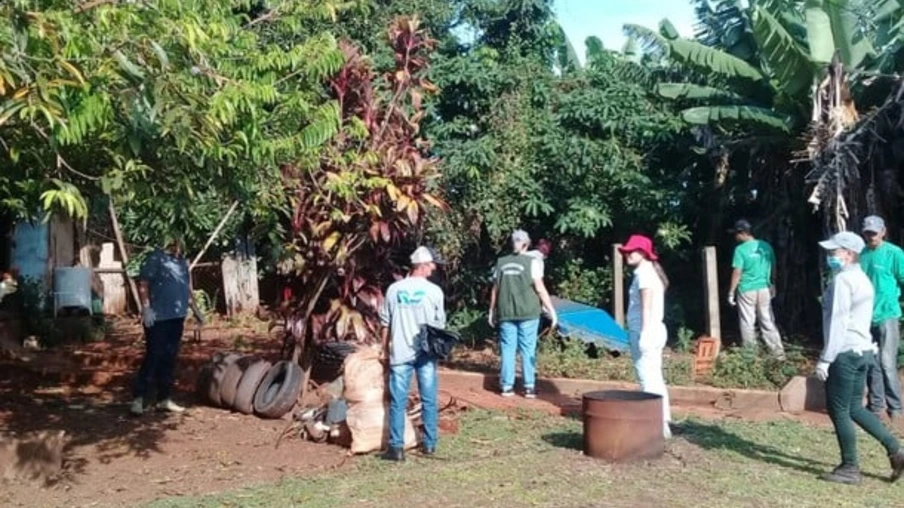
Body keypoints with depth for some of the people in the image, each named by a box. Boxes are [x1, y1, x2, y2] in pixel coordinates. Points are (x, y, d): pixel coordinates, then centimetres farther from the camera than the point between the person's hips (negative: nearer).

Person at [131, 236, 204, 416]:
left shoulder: (182, 261, 16)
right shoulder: (155, 258, -6)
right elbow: (143, 283, -13)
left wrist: (195, 310, 23)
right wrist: (146, 308, -22)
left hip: (177, 317, 7)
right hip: (158, 317, -7)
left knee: (170, 359, 10)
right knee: (153, 357, -7)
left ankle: (165, 399, 18)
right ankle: (139, 398, 0)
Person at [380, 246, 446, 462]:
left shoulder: (394, 289, -1)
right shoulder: (434, 291, -5)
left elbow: (386, 323, 4)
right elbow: (440, 324, 3)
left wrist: (385, 349, 15)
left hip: (400, 353, 0)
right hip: (425, 352, 0)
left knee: (398, 402, 2)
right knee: (429, 400, 11)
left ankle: (396, 447, 1)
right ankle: (429, 443, 19)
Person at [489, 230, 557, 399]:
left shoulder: (501, 263, 7)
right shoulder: (532, 262, -4)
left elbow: (495, 290, 9)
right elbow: (540, 289, -8)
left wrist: (492, 311, 18)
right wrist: (551, 311, -3)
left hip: (506, 313, 3)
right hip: (528, 312, -3)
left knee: (507, 348, 7)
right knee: (528, 349, 3)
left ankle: (506, 386, 7)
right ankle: (529, 387, 4)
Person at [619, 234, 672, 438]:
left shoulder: (644, 272, -12)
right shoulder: (650, 271, 17)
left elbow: (647, 306, -18)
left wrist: (644, 334, -21)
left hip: (646, 331, -10)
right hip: (654, 330, 10)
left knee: (648, 380, -7)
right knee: (655, 379, 14)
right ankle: (663, 423, 20)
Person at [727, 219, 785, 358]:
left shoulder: (741, 249, -13)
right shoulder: (766, 246, 3)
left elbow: (737, 272, -14)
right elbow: (772, 269, 10)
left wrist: (731, 292, -7)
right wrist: (772, 286, 22)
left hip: (746, 290, -5)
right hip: (764, 289, 5)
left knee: (747, 323, 6)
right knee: (768, 321, 12)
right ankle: (778, 351, 12)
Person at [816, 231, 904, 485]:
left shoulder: (842, 280, -15)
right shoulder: (862, 279, 15)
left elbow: (837, 322, -20)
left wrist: (825, 359, -18)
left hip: (845, 352, -10)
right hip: (862, 350, 10)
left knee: (838, 410, 1)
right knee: (854, 408, 17)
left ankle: (849, 468, 9)